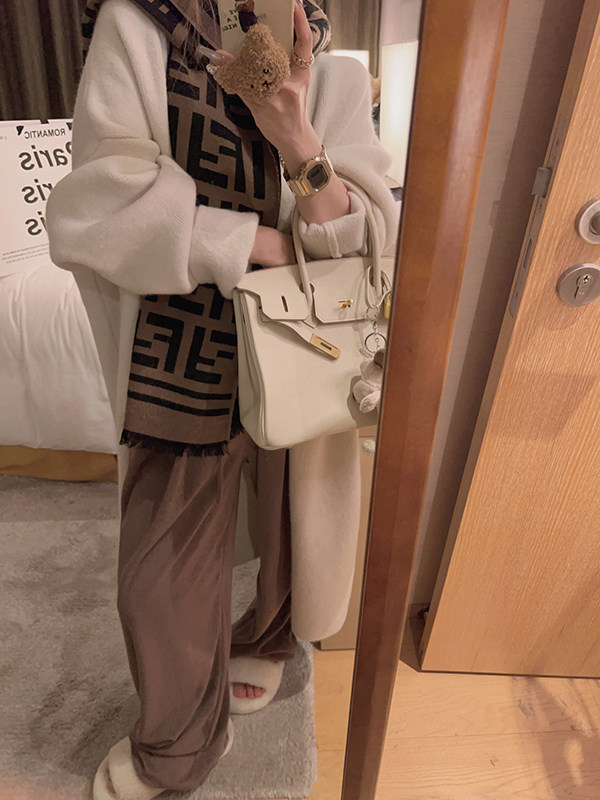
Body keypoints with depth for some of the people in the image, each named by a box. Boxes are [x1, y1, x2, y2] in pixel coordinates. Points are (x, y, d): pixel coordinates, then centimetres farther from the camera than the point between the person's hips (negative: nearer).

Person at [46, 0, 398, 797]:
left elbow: (369, 251, -9)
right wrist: (260, 242, -16)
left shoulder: (335, 75, 2)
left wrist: (297, 140, -24)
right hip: (182, 371, -1)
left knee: (297, 534, 21)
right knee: (162, 582, 11)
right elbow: (91, 208, -13)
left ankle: (265, 643, 59)